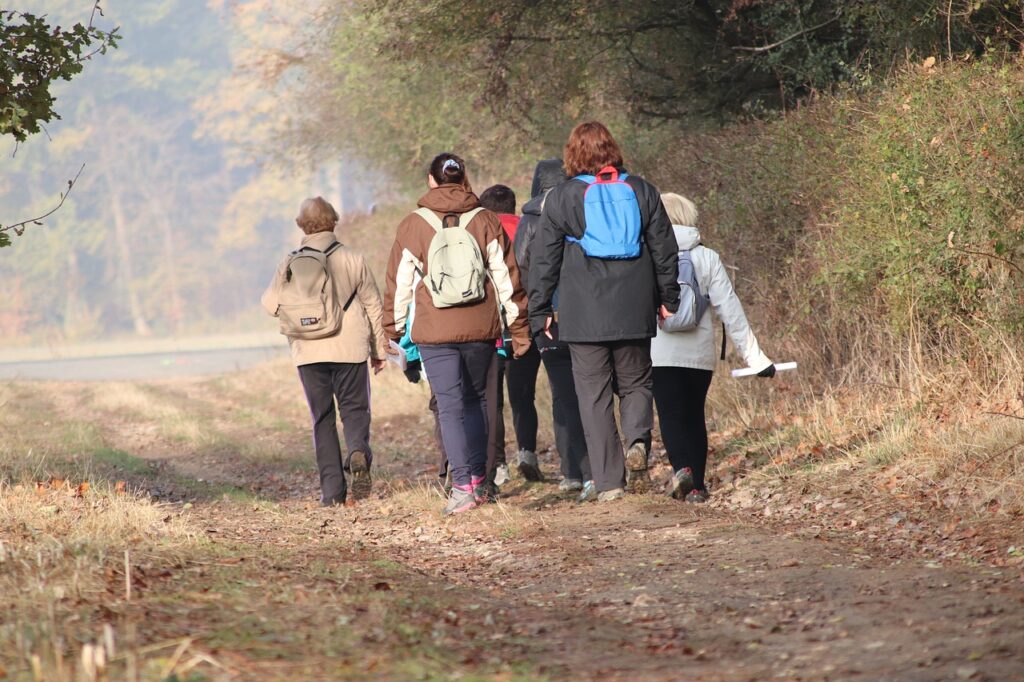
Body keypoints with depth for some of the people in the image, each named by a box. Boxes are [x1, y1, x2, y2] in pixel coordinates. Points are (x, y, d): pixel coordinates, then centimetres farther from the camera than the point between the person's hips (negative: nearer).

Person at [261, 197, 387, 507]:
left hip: (308, 352, 0)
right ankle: (358, 452, -23)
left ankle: (332, 490, 1)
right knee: (354, 407, 10)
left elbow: (271, 302, -1)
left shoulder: (291, 263, -2)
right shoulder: (353, 259, 0)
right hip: (350, 349, 0)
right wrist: (379, 350, 14)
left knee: (322, 418, 7)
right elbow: (373, 306, 5)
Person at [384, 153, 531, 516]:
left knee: (450, 407, -3)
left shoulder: (413, 225, -2)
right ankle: (478, 477, 21)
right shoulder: (485, 221, 2)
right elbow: (506, 277, 3)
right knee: (476, 400, 19)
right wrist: (518, 327, 8)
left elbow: (400, 283, 2)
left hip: (434, 332, -2)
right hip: (480, 328, 2)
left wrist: (393, 329, 12)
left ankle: (463, 485, -15)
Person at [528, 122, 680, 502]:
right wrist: (668, 299, 19)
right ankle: (638, 439, -14)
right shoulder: (641, 192, 6)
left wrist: (539, 311, 7)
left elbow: (544, 260, 0)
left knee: (594, 393, 2)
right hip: (634, 311, 2)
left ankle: (609, 481, -3)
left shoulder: (562, 198, -1)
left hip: (584, 314, -2)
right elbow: (664, 248, 10)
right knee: (635, 382, 16)